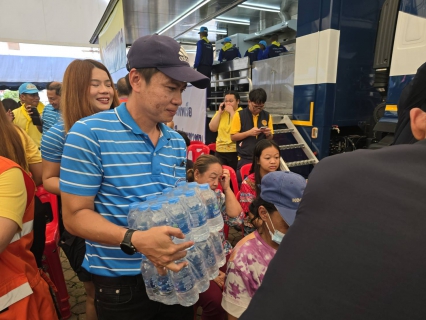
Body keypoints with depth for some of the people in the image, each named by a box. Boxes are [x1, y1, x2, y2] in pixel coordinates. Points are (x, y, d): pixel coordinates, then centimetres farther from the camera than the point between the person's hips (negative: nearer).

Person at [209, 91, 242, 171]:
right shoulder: (220, 112, 10)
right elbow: (212, 128, 0)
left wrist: (232, 112, -15)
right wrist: (220, 112, -4)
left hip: (235, 151, -4)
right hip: (220, 151, 4)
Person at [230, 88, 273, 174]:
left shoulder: (267, 116, 6)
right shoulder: (239, 115, -4)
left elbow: (270, 138, 12)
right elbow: (233, 137, -5)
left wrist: (268, 134, -10)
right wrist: (249, 132, -18)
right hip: (244, 158, -2)